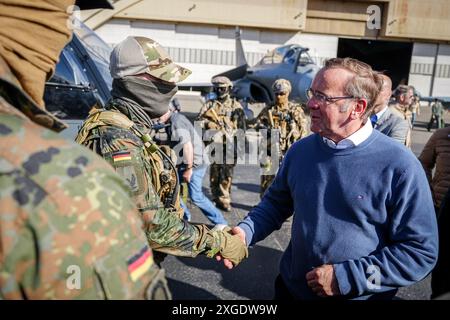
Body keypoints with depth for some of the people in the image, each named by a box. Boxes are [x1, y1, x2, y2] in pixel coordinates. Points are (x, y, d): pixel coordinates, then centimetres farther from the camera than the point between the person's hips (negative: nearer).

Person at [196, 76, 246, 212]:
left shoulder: (236, 106, 7)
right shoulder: (209, 104, 9)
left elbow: (241, 127, 7)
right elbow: (198, 120, 7)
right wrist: (207, 124, -14)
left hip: (230, 146, -1)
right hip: (213, 144, 2)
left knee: (227, 175, -4)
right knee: (214, 173, 8)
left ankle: (224, 199, 3)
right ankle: (216, 197, 22)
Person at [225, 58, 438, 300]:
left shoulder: (399, 166, -18)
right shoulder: (301, 150, -4)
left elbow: (421, 251, -16)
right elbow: (276, 203, 6)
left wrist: (346, 278, -20)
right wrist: (246, 231, -11)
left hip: (360, 294, -4)